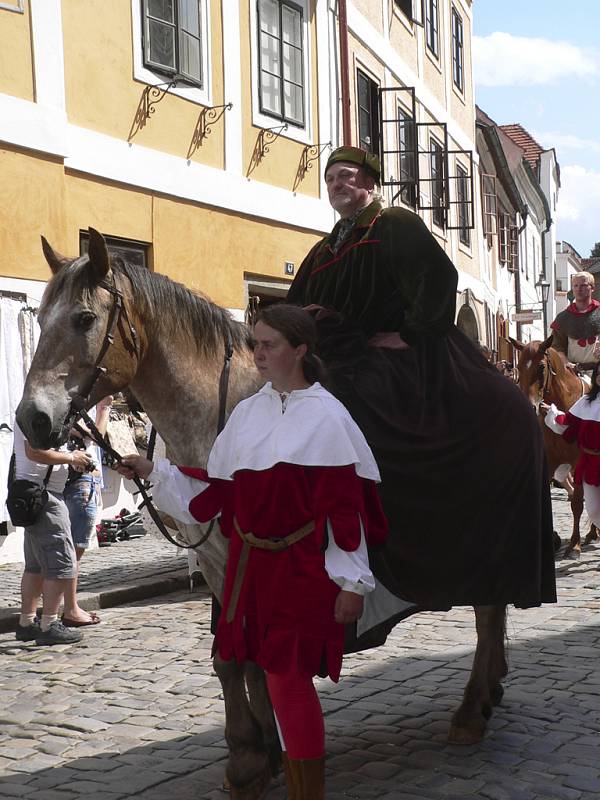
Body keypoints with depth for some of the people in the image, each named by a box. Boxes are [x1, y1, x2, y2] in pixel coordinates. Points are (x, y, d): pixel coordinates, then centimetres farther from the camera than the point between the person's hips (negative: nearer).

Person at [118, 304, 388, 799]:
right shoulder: (246, 414, 6)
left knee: (288, 677, -4)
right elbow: (214, 492, 10)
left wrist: (352, 582, -11)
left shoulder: (327, 417, -9)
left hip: (302, 569, -5)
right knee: (282, 676, 15)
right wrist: (154, 470, 1)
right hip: (251, 565, 6)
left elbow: (345, 507, -10)